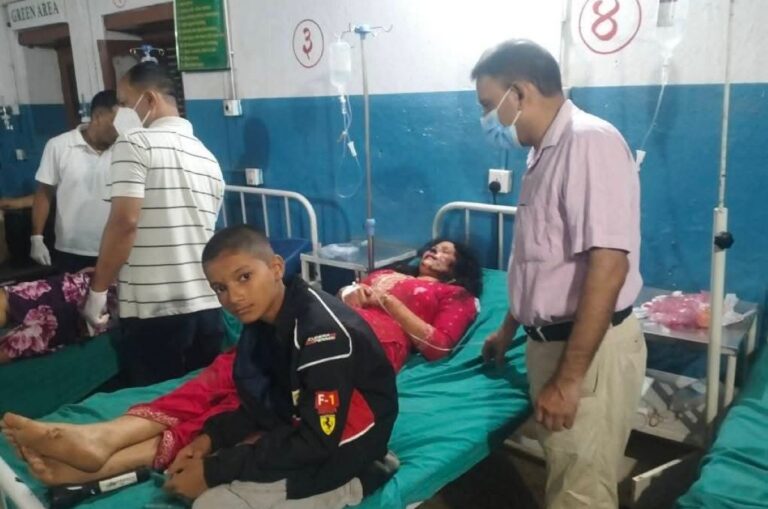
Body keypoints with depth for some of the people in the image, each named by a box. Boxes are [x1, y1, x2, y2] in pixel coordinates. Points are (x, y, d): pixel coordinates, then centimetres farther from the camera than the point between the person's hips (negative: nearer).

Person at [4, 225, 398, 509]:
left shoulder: (324, 333, -28)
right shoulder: (267, 318, -2)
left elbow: (318, 441, -27)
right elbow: (265, 403, 5)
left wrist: (215, 469, -23)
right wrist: (211, 436, -12)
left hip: (341, 454, -8)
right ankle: (101, 444, -16)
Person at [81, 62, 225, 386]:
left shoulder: (135, 144, -7)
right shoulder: (207, 156, 14)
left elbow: (124, 223, -17)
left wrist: (98, 290, -5)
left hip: (153, 310, -6)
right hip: (206, 307, 6)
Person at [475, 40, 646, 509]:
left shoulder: (589, 141, -19)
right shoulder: (546, 151, 11)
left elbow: (608, 266, -26)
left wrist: (569, 379, -25)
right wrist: (510, 328, 29)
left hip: (590, 349, -9)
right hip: (551, 340, 9)